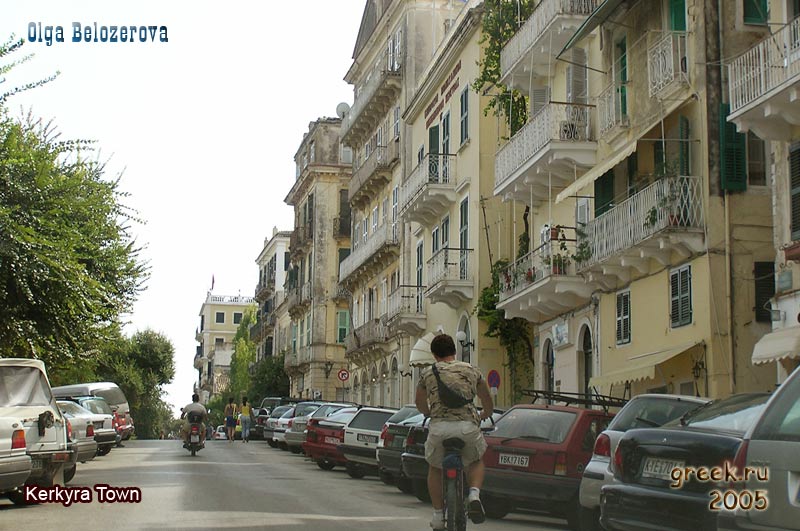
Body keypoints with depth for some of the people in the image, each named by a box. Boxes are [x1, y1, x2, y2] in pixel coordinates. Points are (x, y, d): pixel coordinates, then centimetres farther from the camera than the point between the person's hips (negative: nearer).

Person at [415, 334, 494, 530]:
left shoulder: (427, 374, 17)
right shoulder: (472, 371, 19)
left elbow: (421, 405, 33)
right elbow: (488, 401, 32)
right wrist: (483, 416, 54)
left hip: (439, 427, 0)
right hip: (468, 425, 0)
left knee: (435, 468, 26)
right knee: (475, 462, 29)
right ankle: (474, 494, 1)